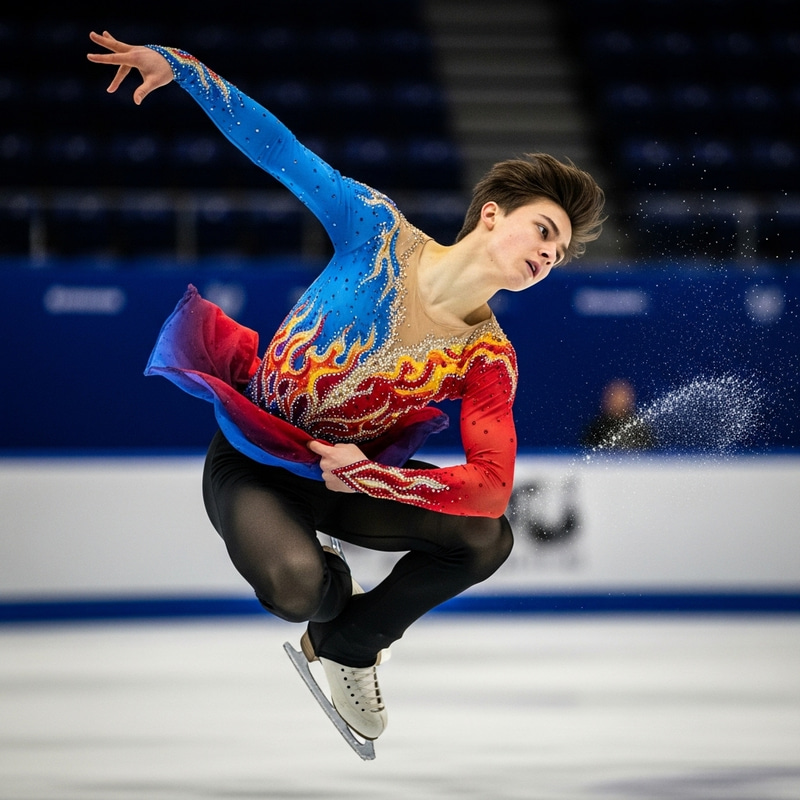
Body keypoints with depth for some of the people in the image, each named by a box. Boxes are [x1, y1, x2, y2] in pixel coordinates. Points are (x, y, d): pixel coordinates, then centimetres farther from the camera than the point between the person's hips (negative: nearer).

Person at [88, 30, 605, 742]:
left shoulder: (488, 359, -12)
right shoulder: (379, 231, -17)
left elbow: (492, 486, -22)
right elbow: (282, 151, -16)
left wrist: (369, 475, -33)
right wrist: (176, 65, -24)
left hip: (349, 474, 3)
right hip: (251, 462, -3)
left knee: (487, 538, -20)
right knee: (294, 583, -34)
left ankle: (346, 647, 9)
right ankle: (336, 593, 11)